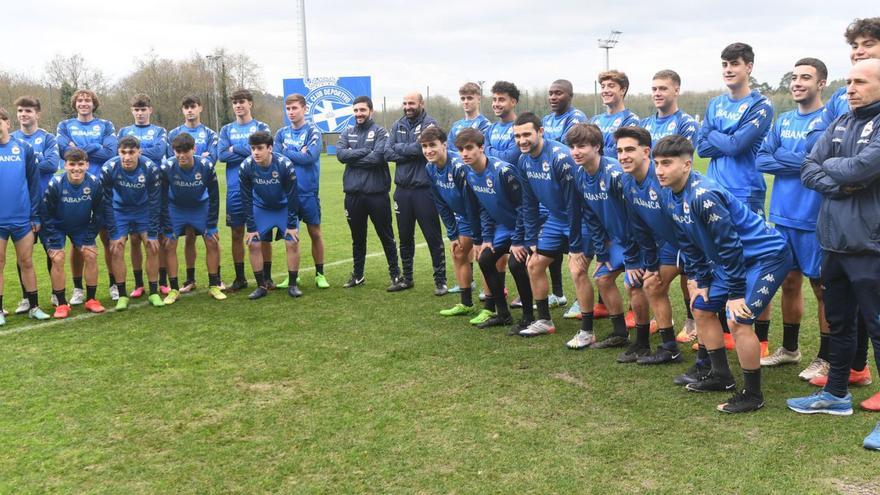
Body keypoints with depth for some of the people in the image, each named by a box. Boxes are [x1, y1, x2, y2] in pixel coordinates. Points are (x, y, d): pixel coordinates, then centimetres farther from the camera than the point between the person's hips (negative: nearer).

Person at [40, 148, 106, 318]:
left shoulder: (95, 183, -20)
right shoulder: (55, 184, -27)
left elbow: (98, 212, -7)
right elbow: (45, 213, -17)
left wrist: (90, 236, -9)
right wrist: (54, 238, -18)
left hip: (82, 227, 3)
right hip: (57, 227, -2)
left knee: (91, 255, -8)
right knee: (58, 259, -14)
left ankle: (91, 299, 6)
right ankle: (61, 304, -2)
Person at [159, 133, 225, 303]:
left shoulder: (206, 166, -25)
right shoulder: (166, 168, -26)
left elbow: (214, 197, -12)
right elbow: (163, 200, -16)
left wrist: (211, 225, -12)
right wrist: (167, 228, -17)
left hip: (201, 206, 1)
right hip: (175, 208, 0)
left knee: (212, 242, -7)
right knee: (169, 245, -10)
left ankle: (214, 286, 7)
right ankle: (174, 289, 2)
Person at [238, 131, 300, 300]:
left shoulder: (285, 165, -28)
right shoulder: (246, 167, -23)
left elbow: (292, 196, -18)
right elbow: (246, 199, -13)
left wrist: (291, 225, -16)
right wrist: (251, 227, -13)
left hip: (284, 208, -2)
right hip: (261, 208, 2)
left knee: (292, 243, -12)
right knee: (253, 244, -7)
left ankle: (292, 285, 3)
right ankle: (261, 286, 6)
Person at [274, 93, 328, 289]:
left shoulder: (313, 131, -2)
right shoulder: (282, 133, 9)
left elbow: (310, 157, -16)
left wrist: (287, 154, -6)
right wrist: (299, 155, -10)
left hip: (308, 191, -3)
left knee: (315, 232, 4)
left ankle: (320, 274, 16)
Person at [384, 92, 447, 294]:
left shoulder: (430, 124, -6)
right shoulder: (398, 125, 9)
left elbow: (421, 148, -20)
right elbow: (387, 153, -1)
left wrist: (399, 148, -5)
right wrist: (411, 152, -13)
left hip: (424, 189, -5)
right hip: (402, 190, 5)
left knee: (433, 237, 1)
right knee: (405, 237, 14)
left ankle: (440, 280, 11)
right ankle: (407, 278, 27)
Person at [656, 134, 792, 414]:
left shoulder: (704, 195, -30)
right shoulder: (668, 196, -2)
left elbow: (729, 246, -26)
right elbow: (689, 243, 9)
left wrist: (735, 293, -21)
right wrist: (700, 281, 9)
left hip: (766, 257, -10)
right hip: (733, 259, 10)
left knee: (738, 321, -17)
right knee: (701, 309, 12)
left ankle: (753, 395, 0)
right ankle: (722, 376, 28)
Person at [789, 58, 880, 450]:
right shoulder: (840, 123, 11)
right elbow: (809, 170, 5)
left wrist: (830, 166, -5)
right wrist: (840, 184, -13)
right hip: (834, 241, 7)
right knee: (838, 322, 18)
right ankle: (836, 394, 33)